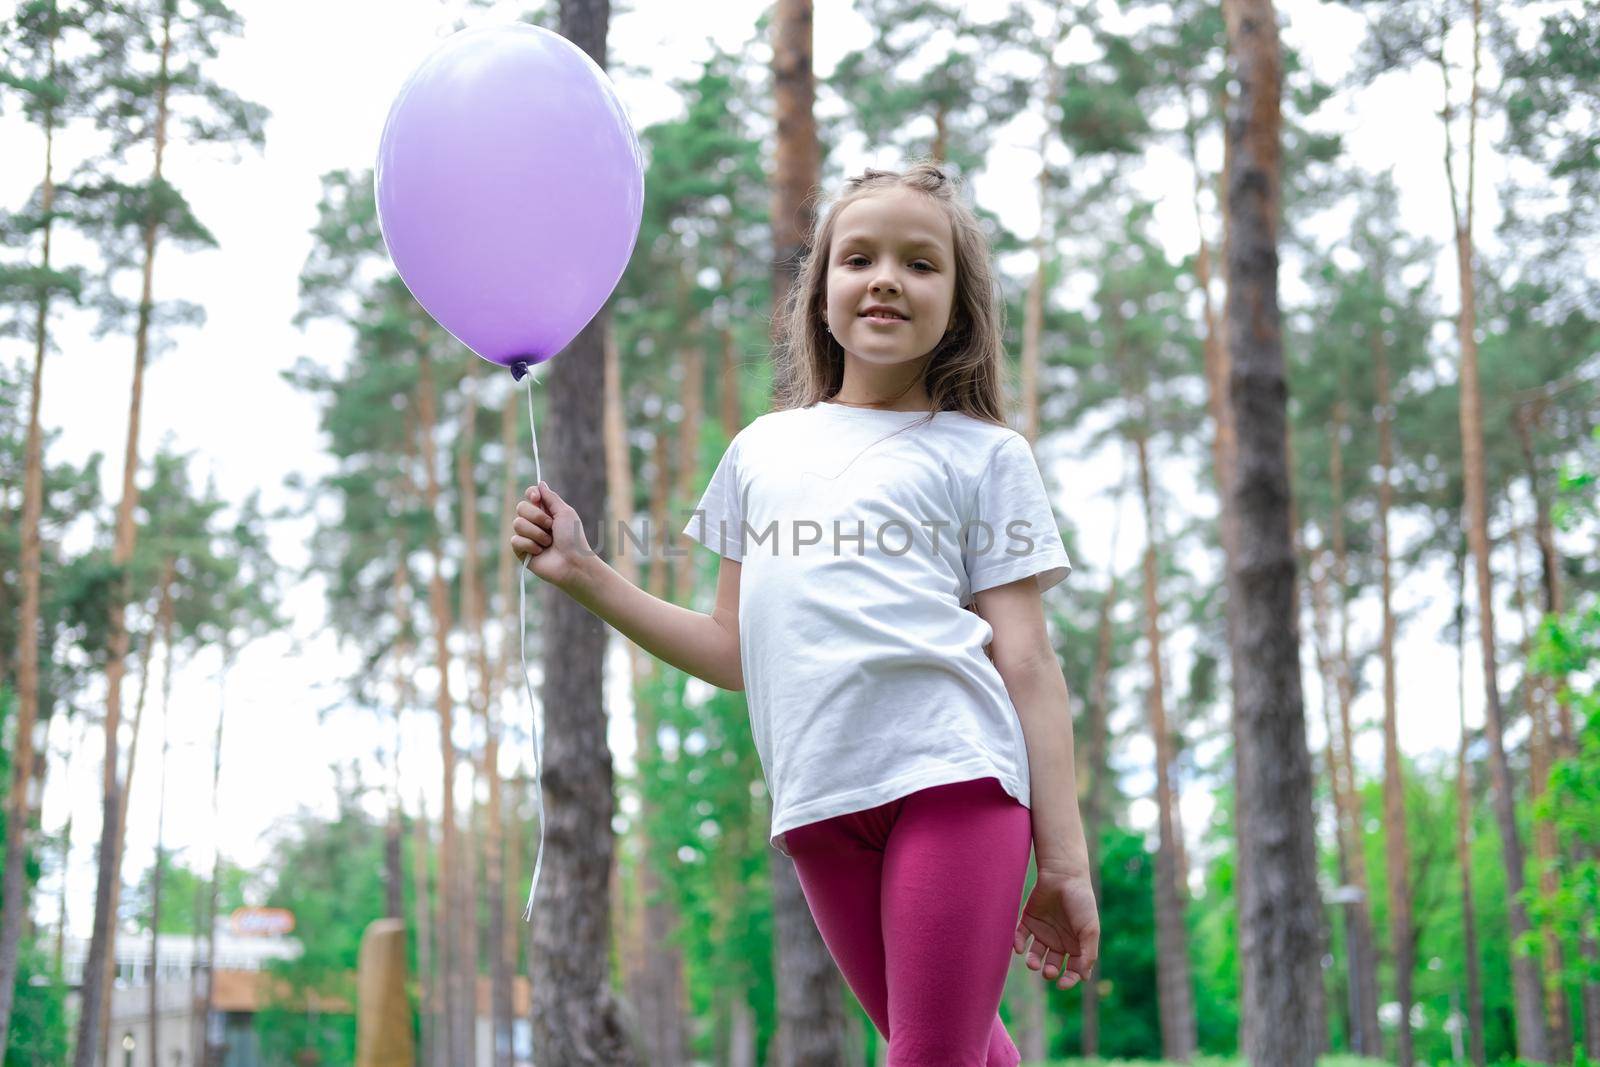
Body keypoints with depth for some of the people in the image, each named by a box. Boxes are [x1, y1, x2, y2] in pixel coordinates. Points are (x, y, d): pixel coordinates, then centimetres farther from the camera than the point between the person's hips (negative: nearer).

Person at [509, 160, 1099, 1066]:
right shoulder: (762, 450, 20)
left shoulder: (985, 454, 10)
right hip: (819, 798, 4)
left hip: (954, 771, -3)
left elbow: (1027, 660, 4)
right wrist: (584, 573, 14)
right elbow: (738, 652, 21)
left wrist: (1063, 858, -2)